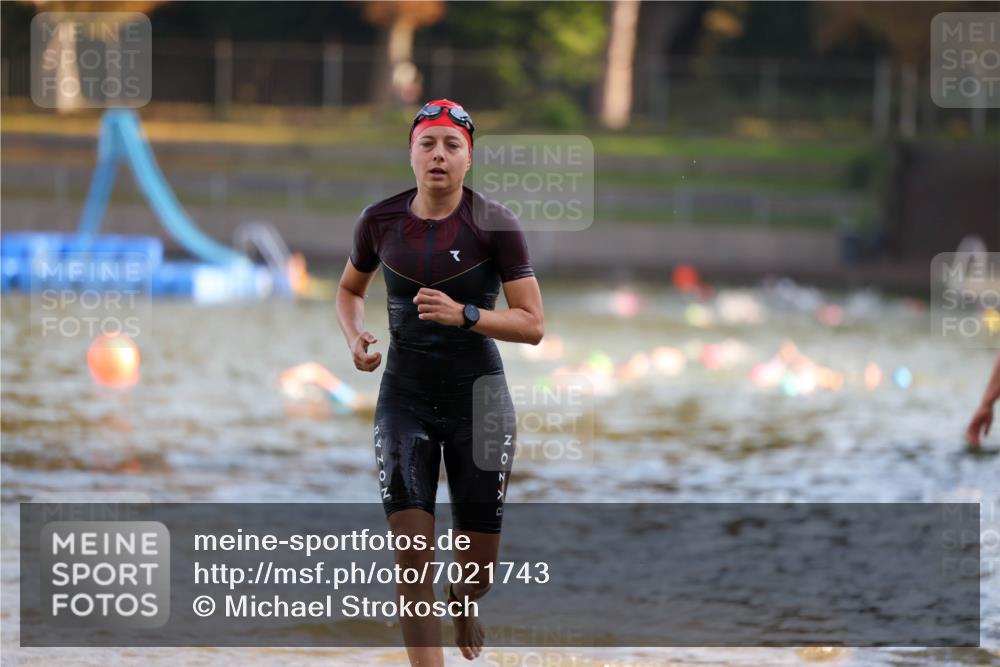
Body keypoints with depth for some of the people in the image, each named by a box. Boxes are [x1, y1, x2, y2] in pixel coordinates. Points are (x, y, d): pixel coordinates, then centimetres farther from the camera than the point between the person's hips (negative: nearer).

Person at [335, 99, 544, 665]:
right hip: (405, 398, 1)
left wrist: (464, 316, -26)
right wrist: (356, 336, -3)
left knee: (480, 563, 9)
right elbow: (350, 290, 18)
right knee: (411, 555, -13)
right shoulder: (380, 221, -2)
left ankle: (462, 601, 46)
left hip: (479, 399, -1)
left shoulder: (496, 224, -10)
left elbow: (533, 324, -11)